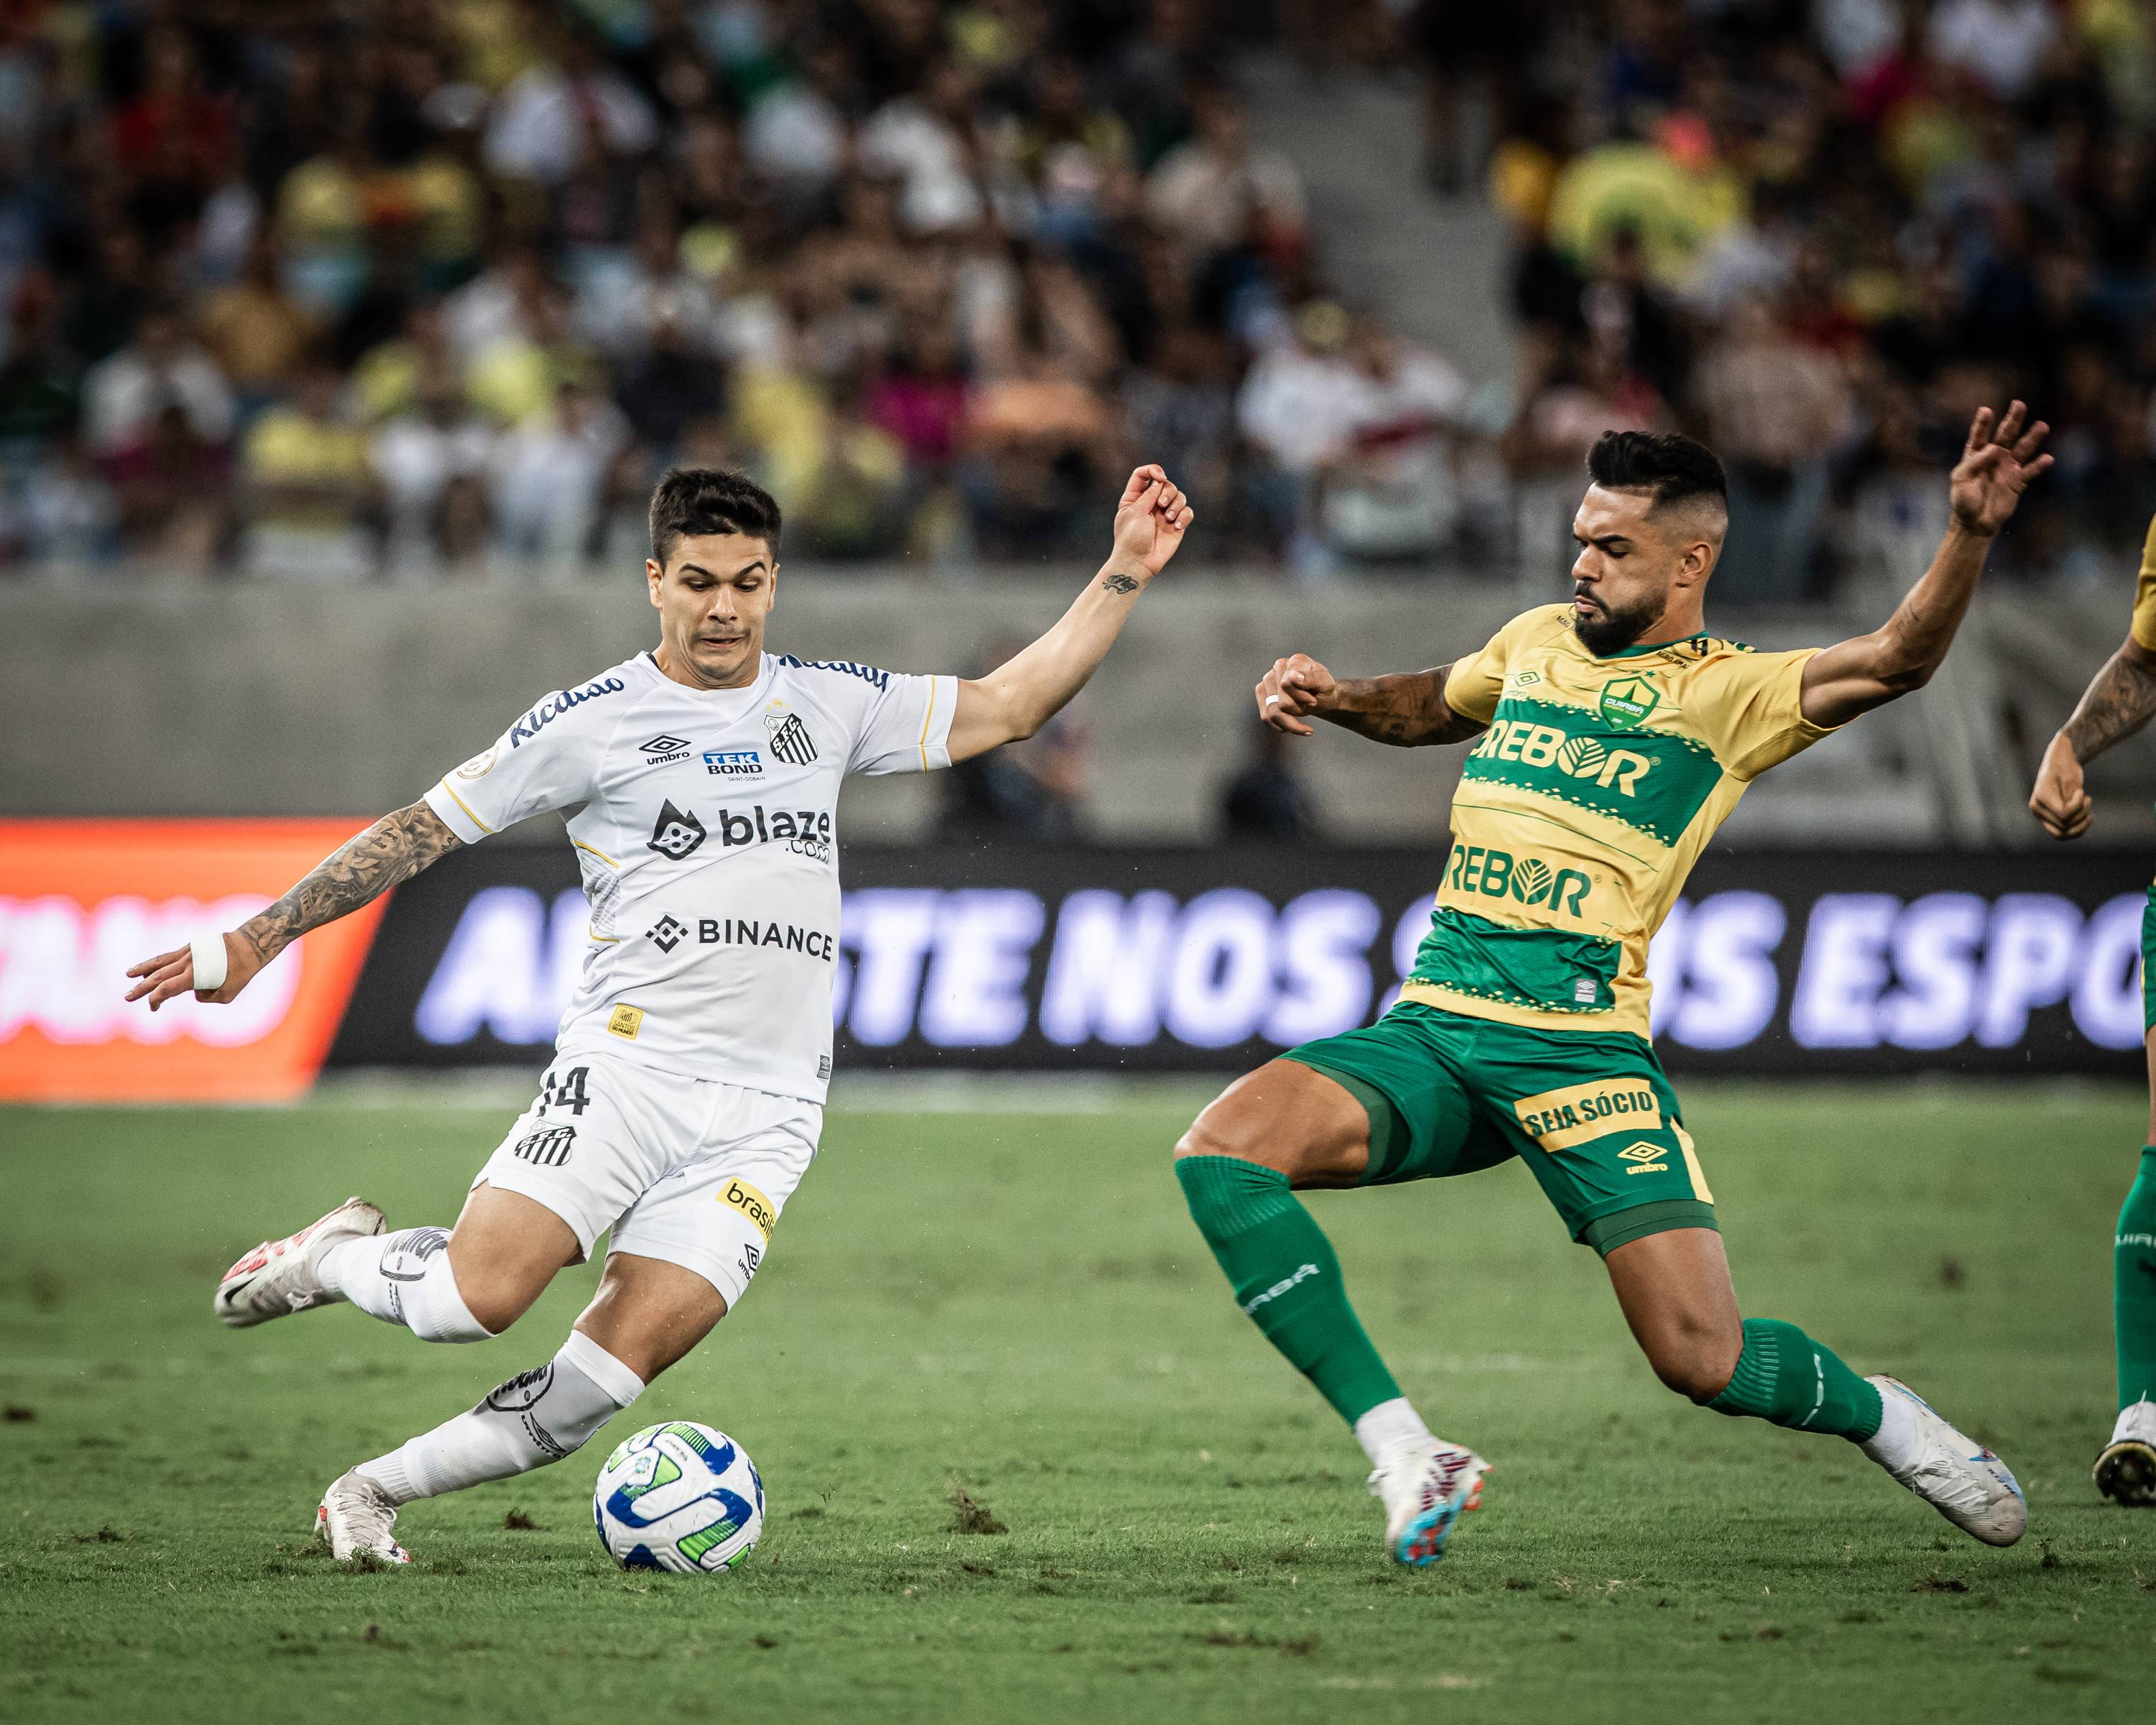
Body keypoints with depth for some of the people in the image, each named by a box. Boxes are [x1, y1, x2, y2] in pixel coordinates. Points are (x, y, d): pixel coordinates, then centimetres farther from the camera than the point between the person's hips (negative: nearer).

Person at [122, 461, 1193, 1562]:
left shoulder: (828, 704, 15)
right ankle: (339, 1257, 13)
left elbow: (1008, 707, 18)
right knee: (478, 1299, -21)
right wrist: (255, 942, 3)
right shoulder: (593, 720, 3)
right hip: (626, 1066, -3)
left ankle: (371, 1494, 5)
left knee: (613, 1368, -11)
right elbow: (420, 830, 6)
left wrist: (1126, 573, 10)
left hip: (766, 1114, 3)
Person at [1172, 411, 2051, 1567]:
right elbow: (1436, 706, 39)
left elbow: (1896, 662, -13)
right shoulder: (1539, 641, 18)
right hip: (1433, 1027, 5)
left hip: (1582, 1050, -5)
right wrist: (1331, 698, 19)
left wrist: (1970, 536, -29)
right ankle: (1400, 1450, -16)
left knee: (1703, 1359, -12)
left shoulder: (1732, 692, 3)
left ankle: (1880, 1417, 23)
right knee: (1222, 1150, -20)